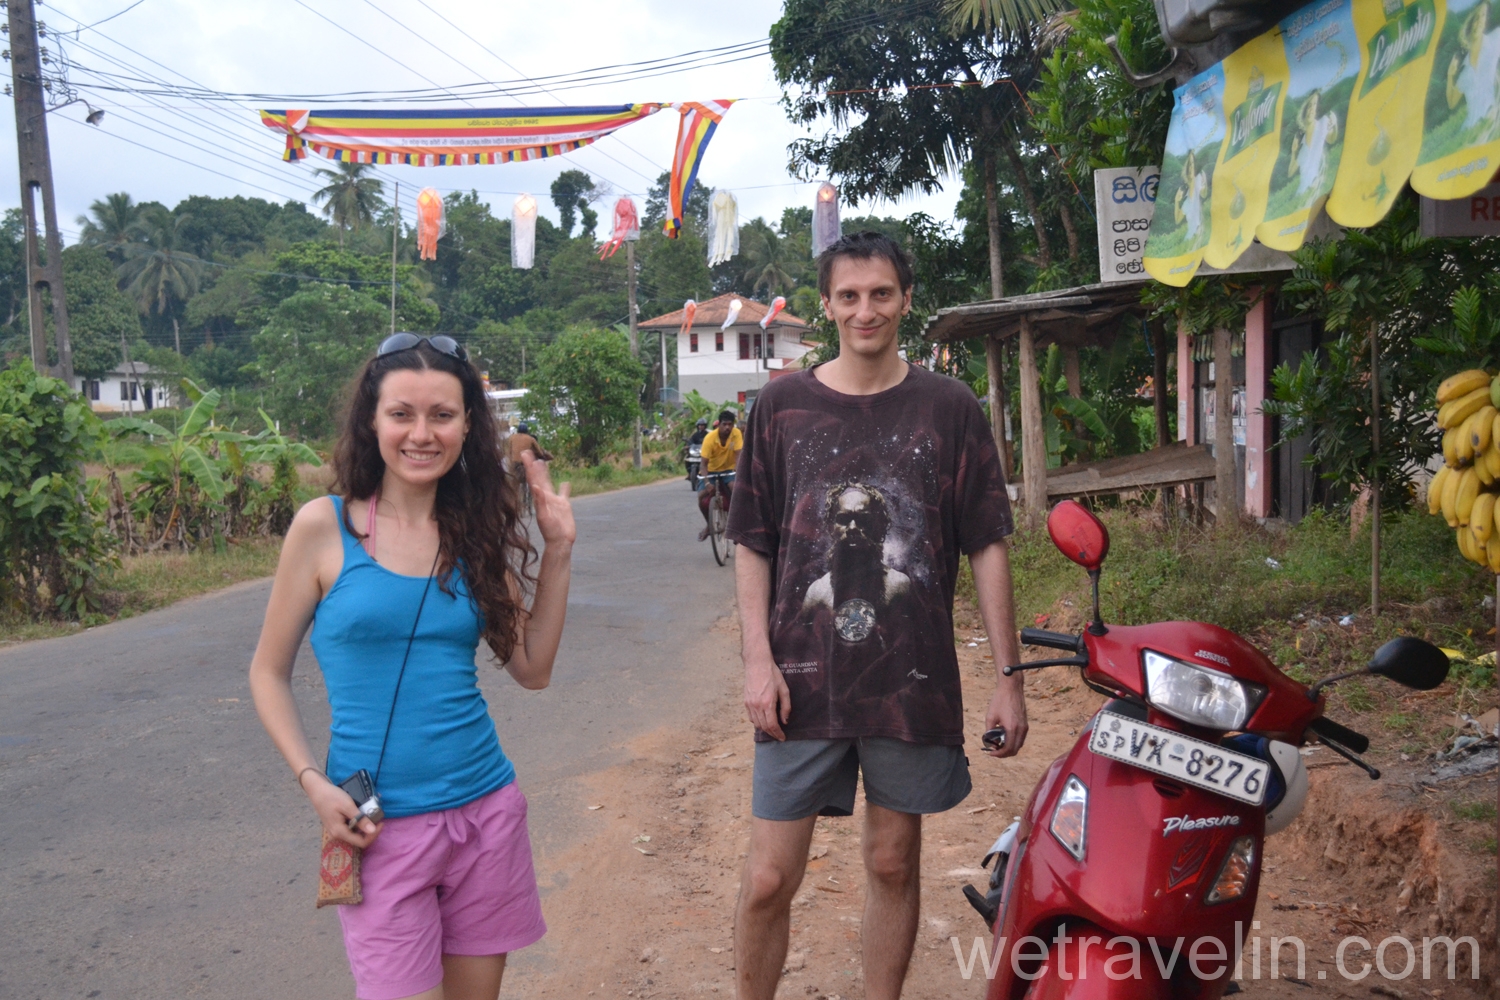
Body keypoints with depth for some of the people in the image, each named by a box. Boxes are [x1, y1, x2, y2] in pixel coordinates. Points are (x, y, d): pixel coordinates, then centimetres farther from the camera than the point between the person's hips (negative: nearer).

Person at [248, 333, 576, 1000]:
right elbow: (269, 674, 1)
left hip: (485, 813, 4)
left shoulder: (475, 532, 3)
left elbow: (532, 670, 4)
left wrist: (557, 552, -3)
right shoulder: (325, 526, -7)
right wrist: (313, 783, -10)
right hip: (380, 827, -3)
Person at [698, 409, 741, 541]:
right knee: (702, 496, -18)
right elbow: (704, 463, -21)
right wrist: (707, 482, -34)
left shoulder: (736, 434, -18)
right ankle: (708, 523, 8)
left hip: (728, 470, 0)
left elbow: (738, 455, -21)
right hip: (712, 471, 0)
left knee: (735, 488, -31)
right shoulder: (710, 438, -22)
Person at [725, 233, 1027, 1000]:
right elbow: (752, 544, 5)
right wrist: (758, 659, -4)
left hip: (913, 680, 0)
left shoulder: (950, 407, 2)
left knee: (893, 865, 13)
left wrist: (1008, 676, 0)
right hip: (802, 680, 0)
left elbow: (987, 546, 3)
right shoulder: (781, 406, 3)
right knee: (768, 881, 2)